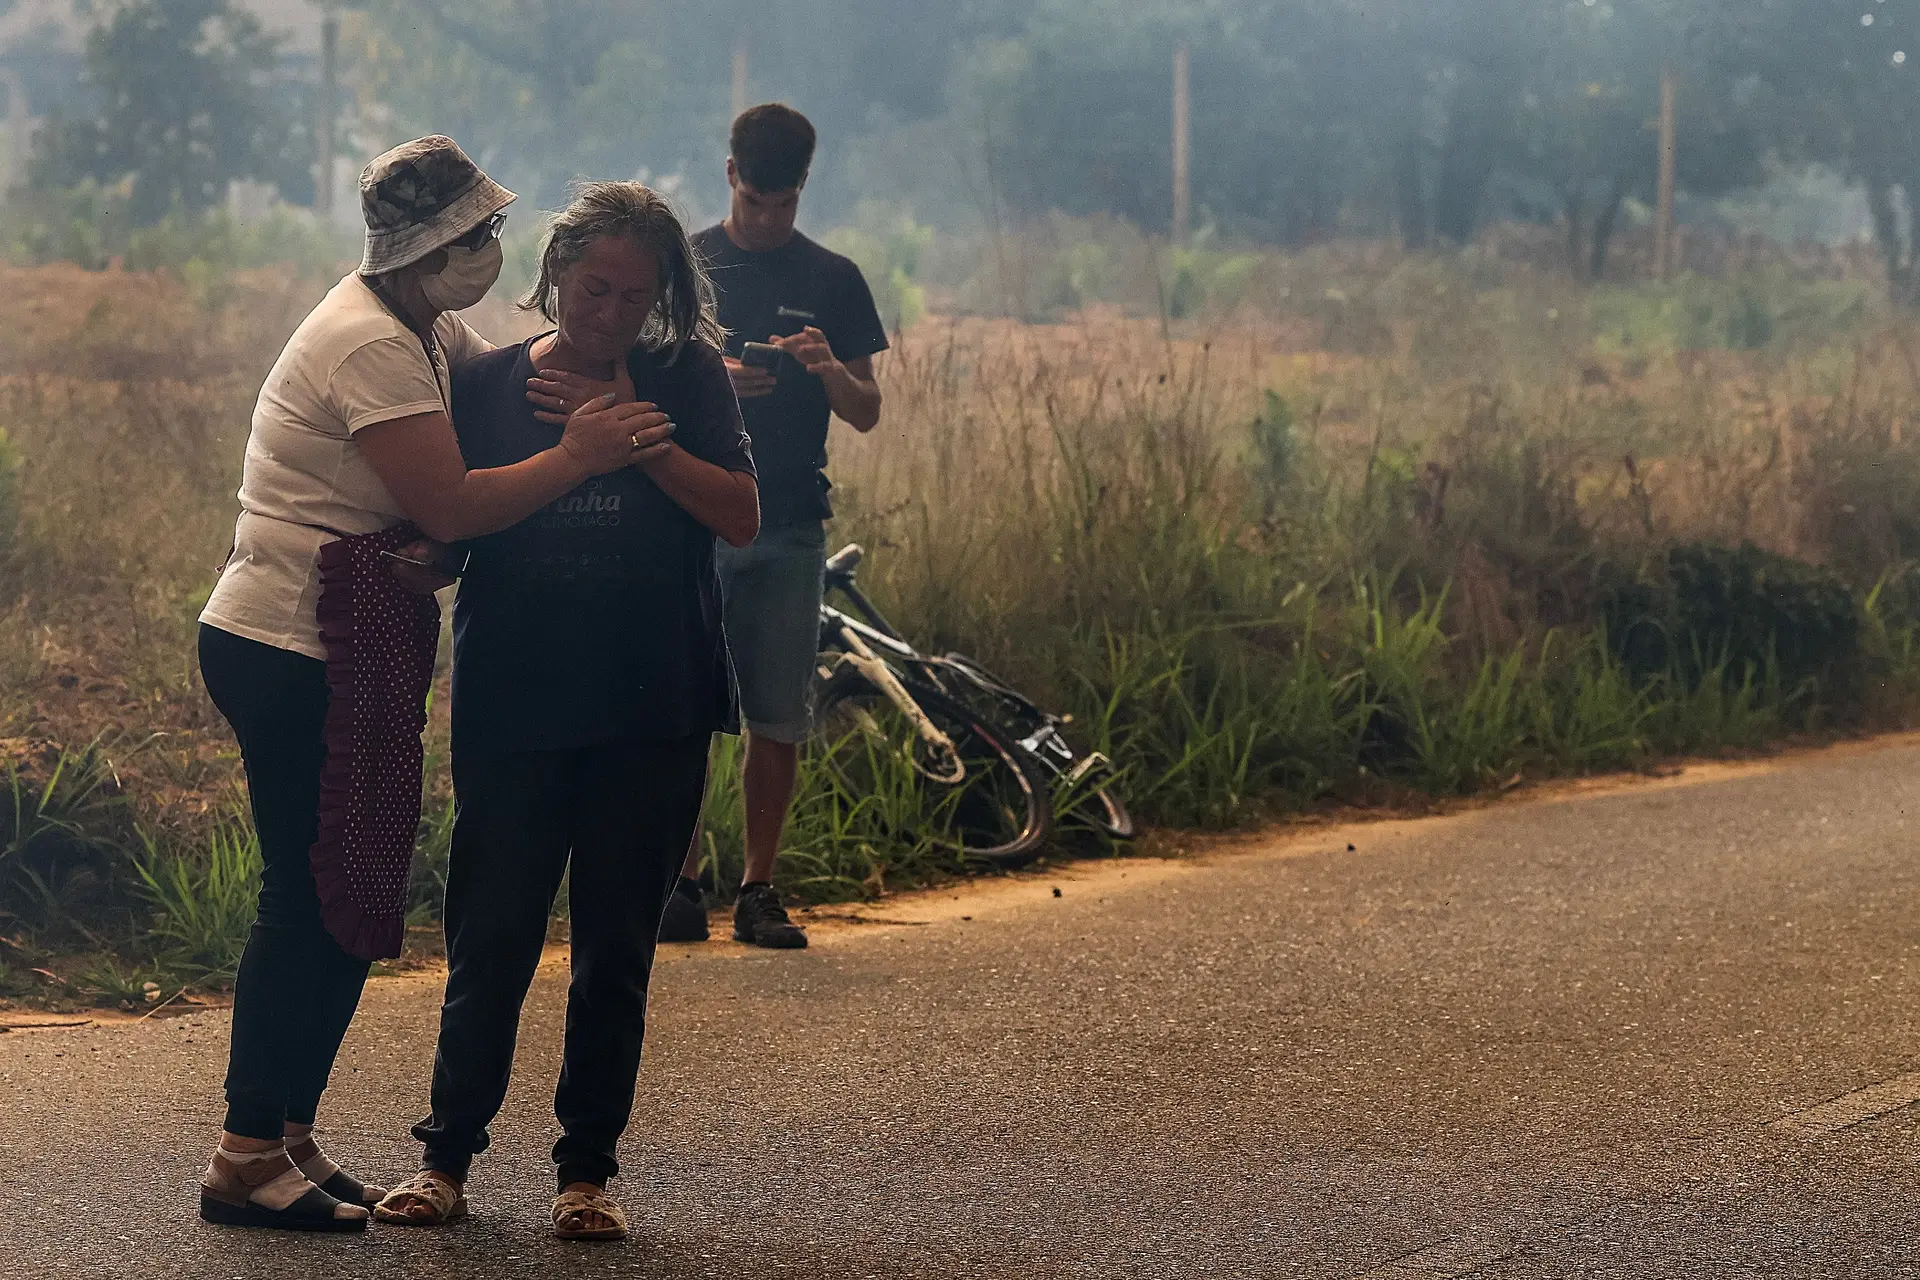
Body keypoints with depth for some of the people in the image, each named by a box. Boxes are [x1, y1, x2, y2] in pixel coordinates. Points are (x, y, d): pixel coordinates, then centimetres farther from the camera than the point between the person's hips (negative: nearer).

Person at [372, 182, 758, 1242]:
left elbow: (740, 517, -8)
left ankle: (588, 1166, 16)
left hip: (651, 715, 0)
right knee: (490, 936, 1)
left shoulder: (685, 380, 3)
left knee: (616, 945, 6)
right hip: (512, 707, 0)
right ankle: (447, 1154, 15)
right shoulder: (488, 383, 5)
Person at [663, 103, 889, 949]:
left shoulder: (833, 280, 10)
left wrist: (829, 370, -11)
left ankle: (758, 889, 8)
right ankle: (681, 880, 3)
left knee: (778, 718, 1)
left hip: (790, 527, 1)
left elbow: (867, 414, 10)